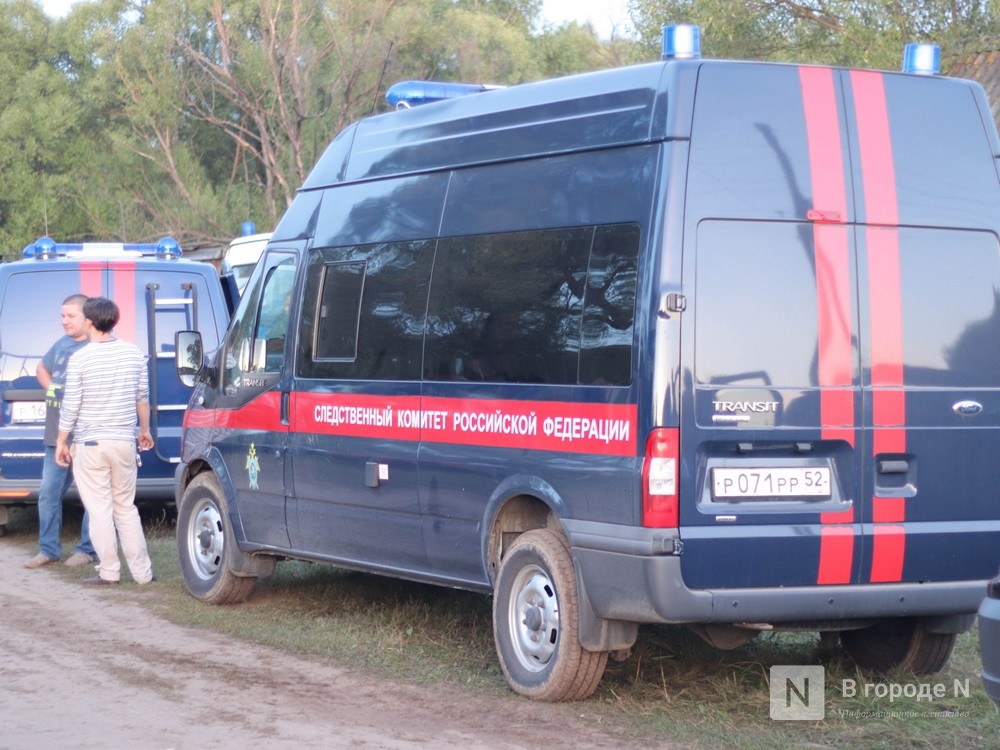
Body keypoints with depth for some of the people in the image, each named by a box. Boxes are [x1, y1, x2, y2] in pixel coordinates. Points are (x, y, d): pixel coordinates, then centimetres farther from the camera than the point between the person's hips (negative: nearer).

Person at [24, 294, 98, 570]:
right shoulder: (60, 345, 13)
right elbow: (41, 368, 31)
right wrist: (49, 386, 12)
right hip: (56, 435, 8)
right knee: (48, 492, 10)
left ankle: (87, 550, 11)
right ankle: (48, 549, 17)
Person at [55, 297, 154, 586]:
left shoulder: (80, 359, -10)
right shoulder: (134, 353, 2)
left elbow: (71, 406, -8)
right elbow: (143, 397, 10)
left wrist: (61, 442, 2)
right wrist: (144, 430, 24)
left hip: (90, 444, -4)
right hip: (124, 442, 4)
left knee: (100, 509, 2)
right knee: (126, 507, 13)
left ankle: (109, 571, 2)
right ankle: (142, 571, 12)